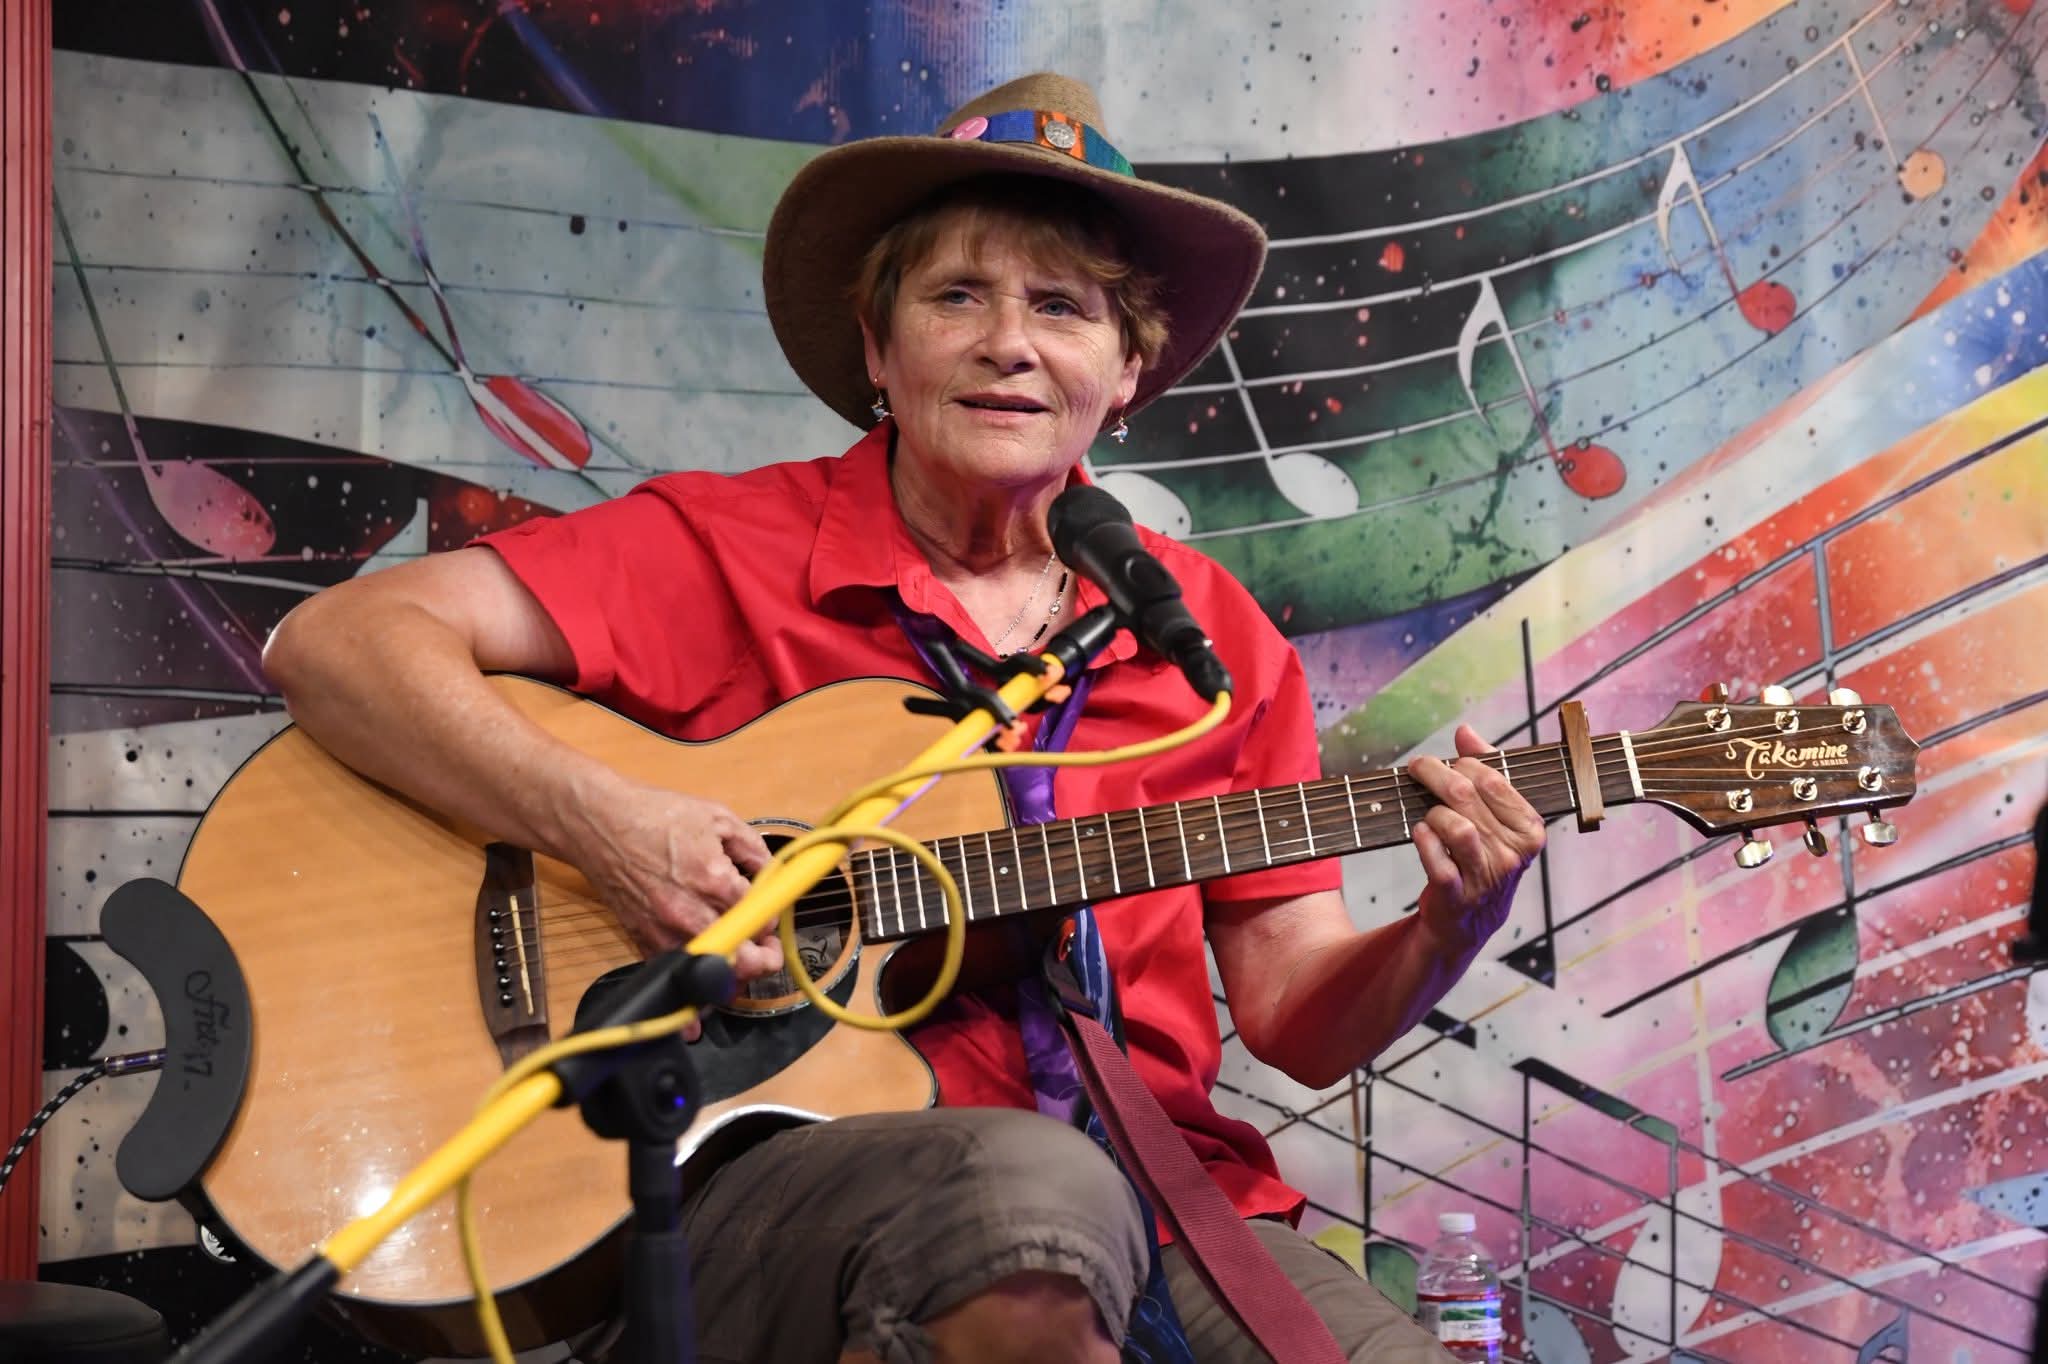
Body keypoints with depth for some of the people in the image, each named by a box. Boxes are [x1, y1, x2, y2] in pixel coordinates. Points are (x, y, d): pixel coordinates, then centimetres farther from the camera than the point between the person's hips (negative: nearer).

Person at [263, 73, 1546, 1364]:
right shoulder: (726, 550, 1)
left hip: (1152, 1199, 4)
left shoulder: (1205, 629, 12)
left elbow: (1297, 1015, 12)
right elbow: (336, 640, -7)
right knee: (1026, 1185, -37)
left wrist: (1447, 932, -8)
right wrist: (599, 823, -20)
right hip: (766, 1178, -3)